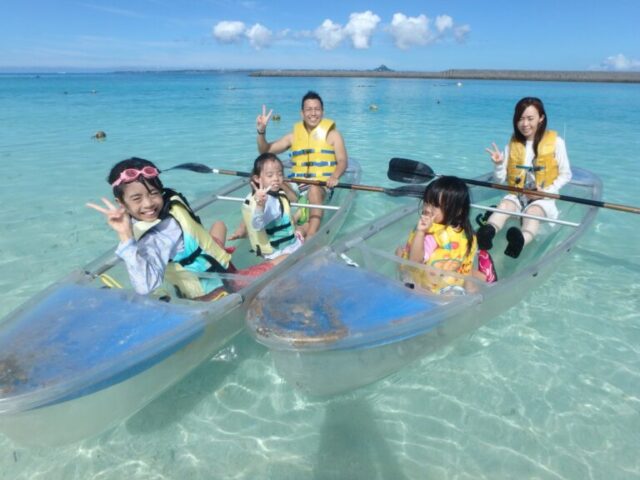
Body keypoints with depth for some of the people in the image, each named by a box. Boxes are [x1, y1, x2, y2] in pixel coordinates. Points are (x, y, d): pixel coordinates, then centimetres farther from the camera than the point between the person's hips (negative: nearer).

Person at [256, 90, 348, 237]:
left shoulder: (331, 133, 7)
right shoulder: (295, 134, 16)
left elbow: (342, 161, -4)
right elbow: (266, 151, 17)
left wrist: (335, 176, -26)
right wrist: (261, 131, -2)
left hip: (322, 184, -4)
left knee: (314, 190, -39)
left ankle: (310, 240, -49)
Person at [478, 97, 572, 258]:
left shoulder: (555, 142, -2)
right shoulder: (513, 144, 6)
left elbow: (565, 175, 1)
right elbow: (501, 179, 5)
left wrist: (547, 192, -15)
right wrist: (499, 164, -16)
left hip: (542, 198, -3)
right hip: (517, 195, 3)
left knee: (533, 212, -34)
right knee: (504, 204, -30)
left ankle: (521, 240, -68)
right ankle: (488, 232, -62)